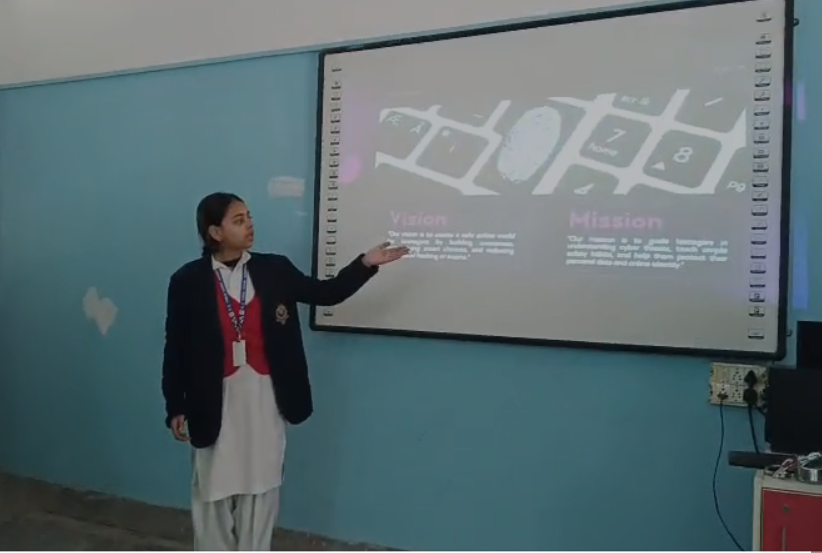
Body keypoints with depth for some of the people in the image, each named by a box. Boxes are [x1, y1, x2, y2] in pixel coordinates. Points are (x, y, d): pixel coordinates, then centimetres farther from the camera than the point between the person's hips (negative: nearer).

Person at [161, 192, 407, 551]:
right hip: (216, 401, -2)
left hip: (264, 399, 2)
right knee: (213, 489, 10)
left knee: (261, 487, 13)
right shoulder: (188, 281, -6)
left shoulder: (274, 270, 1)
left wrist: (366, 264, -8)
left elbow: (325, 293, 4)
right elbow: (176, 348, -3)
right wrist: (175, 407, -3)